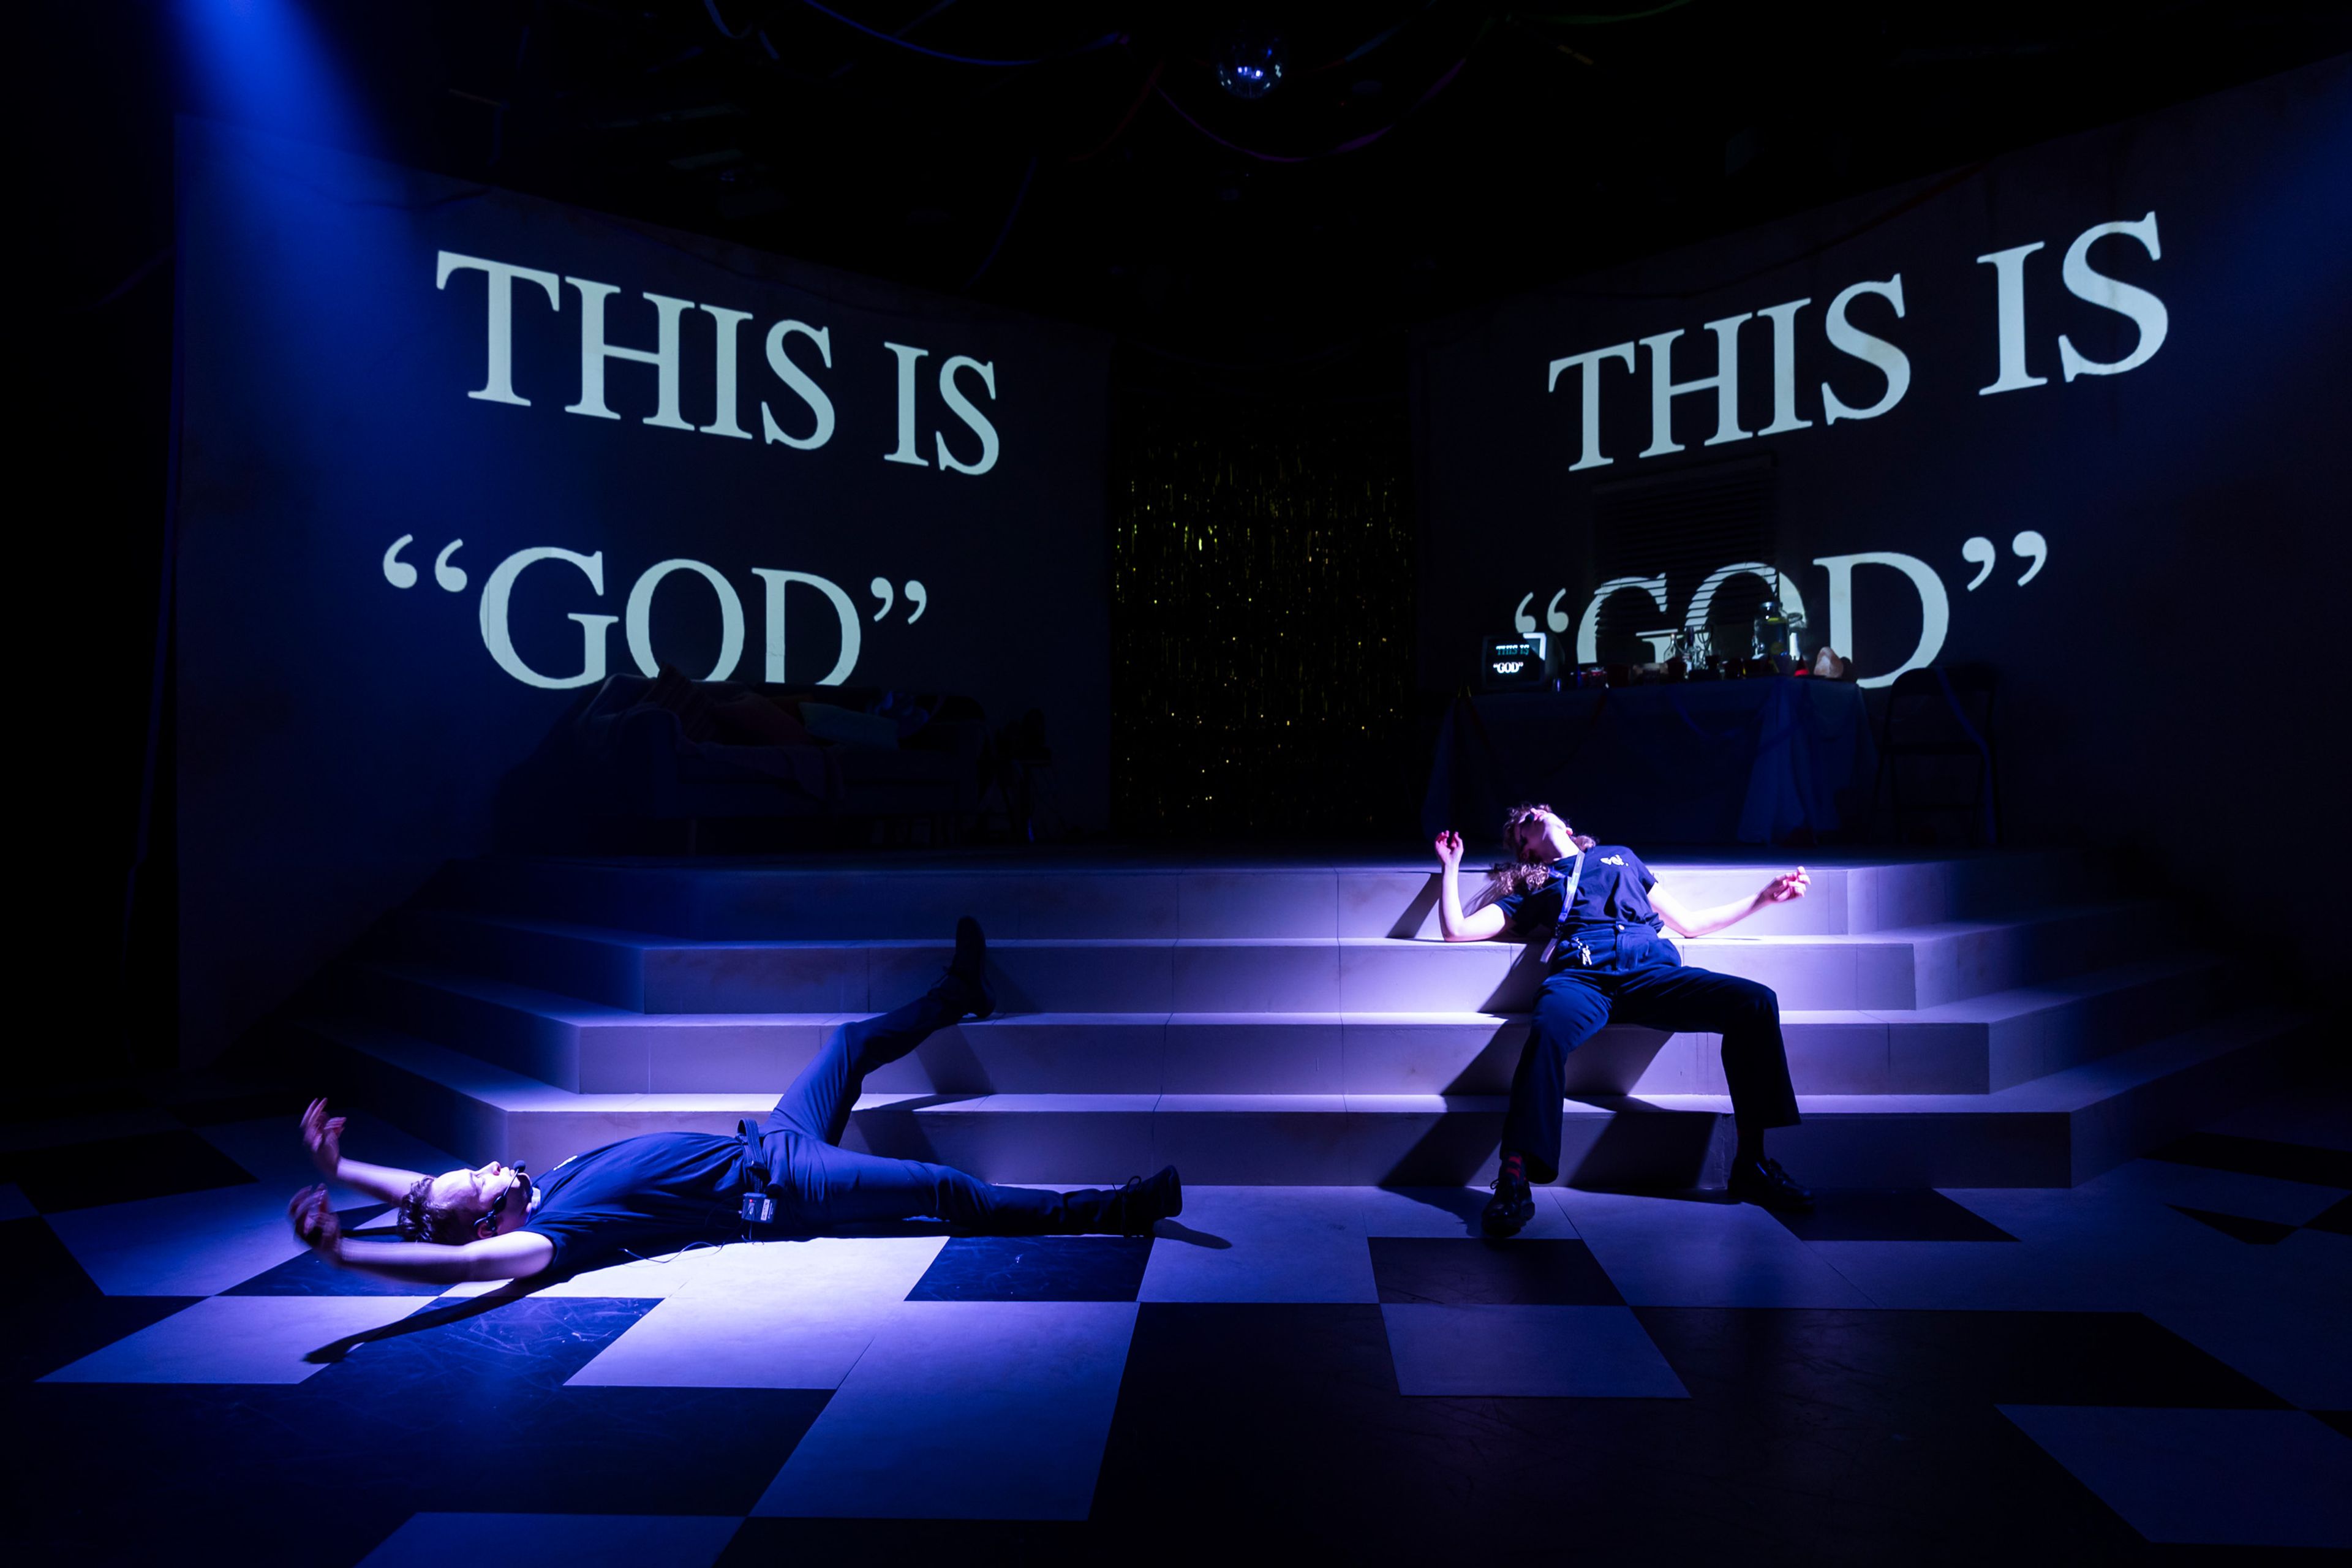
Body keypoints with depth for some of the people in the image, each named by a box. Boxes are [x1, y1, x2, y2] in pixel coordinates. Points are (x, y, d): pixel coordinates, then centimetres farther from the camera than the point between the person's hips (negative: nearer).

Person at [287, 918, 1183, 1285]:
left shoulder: (542, 1184, 0)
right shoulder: (547, 1233, -23)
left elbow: (416, 1193, 15)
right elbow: (471, 1261, -44)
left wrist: (336, 1165, 3)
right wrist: (341, 1251, -55)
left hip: (762, 1141, 9)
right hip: (777, 1190, -9)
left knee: (854, 1042, 21)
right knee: (942, 1191, -15)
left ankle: (957, 998, 46)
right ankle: (1111, 1211, -9)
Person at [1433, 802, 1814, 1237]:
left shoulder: (1621, 856, 38)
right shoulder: (1534, 887, 32)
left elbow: (1687, 922, 37)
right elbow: (1457, 929, 24)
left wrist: (1764, 896, 35)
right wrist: (1451, 866, 32)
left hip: (1652, 967, 2)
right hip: (1581, 974, -2)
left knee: (1756, 1003, -23)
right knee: (1548, 1032, -38)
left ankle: (1751, 1160, -17)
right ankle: (1515, 1180, -45)